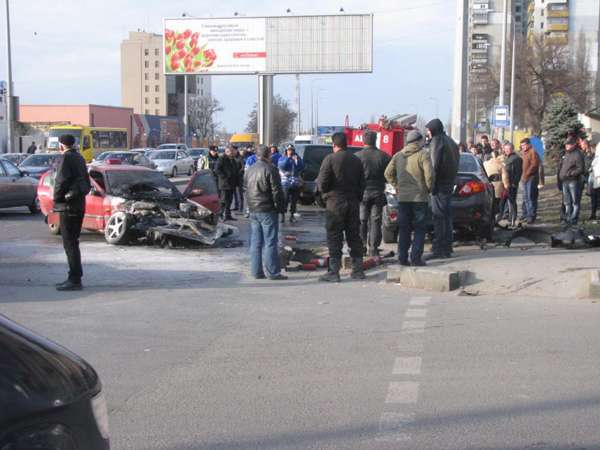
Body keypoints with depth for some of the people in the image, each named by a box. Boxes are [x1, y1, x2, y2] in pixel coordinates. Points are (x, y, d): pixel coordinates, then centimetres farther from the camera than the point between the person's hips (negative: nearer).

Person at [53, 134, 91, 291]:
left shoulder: (66, 158, -12)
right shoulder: (79, 158, 16)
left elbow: (61, 181, -18)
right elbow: (86, 182, 19)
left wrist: (57, 199, -6)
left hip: (68, 206, -9)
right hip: (80, 204, 9)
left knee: (70, 243, -8)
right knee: (72, 242, 15)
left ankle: (75, 280, -9)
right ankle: (75, 277, 20)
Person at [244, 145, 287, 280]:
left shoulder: (249, 169, 12)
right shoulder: (270, 169, -13)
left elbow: (245, 189, 18)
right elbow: (276, 191, -14)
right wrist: (279, 206, -4)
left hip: (253, 211, 8)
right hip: (267, 210, -7)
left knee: (255, 242, 10)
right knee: (270, 242, -4)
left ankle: (256, 271, 12)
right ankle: (272, 272, -3)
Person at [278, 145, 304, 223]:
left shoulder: (297, 158, 12)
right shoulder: (282, 158, 6)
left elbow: (302, 168, -1)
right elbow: (282, 166, -14)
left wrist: (297, 160, -13)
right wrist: (288, 158, -13)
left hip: (296, 183, 3)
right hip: (285, 183, -3)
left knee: (294, 200, 5)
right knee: (285, 199, -12)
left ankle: (292, 215, 15)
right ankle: (283, 215, -7)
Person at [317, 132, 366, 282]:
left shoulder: (330, 159, -9)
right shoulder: (356, 160, 8)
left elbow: (322, 183, -13)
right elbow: (362, 184, 10)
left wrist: (325, 192, 8)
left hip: (335, 203, -5)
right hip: (353, 203, 5)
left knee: (334, 237, -1)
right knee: (354, 236, 11)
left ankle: (334, 272, -3)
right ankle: (358, 270, 14)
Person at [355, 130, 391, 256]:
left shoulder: (357, 156, -9)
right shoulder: (384, 156, -1)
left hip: (362, 192, -2)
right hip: (378, 192, 2)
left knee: (361, 221, 9)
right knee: (375, 221, 6)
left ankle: (361, 246, 10)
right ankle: (373, 248, 6)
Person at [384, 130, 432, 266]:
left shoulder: (398, 155, 8)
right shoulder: (422, 155, -8)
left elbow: (388, 173, 7)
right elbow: (429, 175, -16)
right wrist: (429, 188, 0)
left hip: (403, 197, 5)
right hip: (419, 197, -5)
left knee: (404, 229, 11)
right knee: (419, 229, 3)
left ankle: (402, 257, 9)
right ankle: (416, 258, -2)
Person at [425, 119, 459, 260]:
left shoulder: (436, 141, -10)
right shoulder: (450, 141, 18)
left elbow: (435, 164, -18)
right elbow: (456, 162, 21)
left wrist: (432, 185, -18)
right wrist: (452, 179, 19)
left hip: (440, 183, -9)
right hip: (450, 182, 9)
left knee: (438, 216, -9)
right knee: (446, 215, 14)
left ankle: (439, 249, -11)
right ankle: (447, 247, 19)